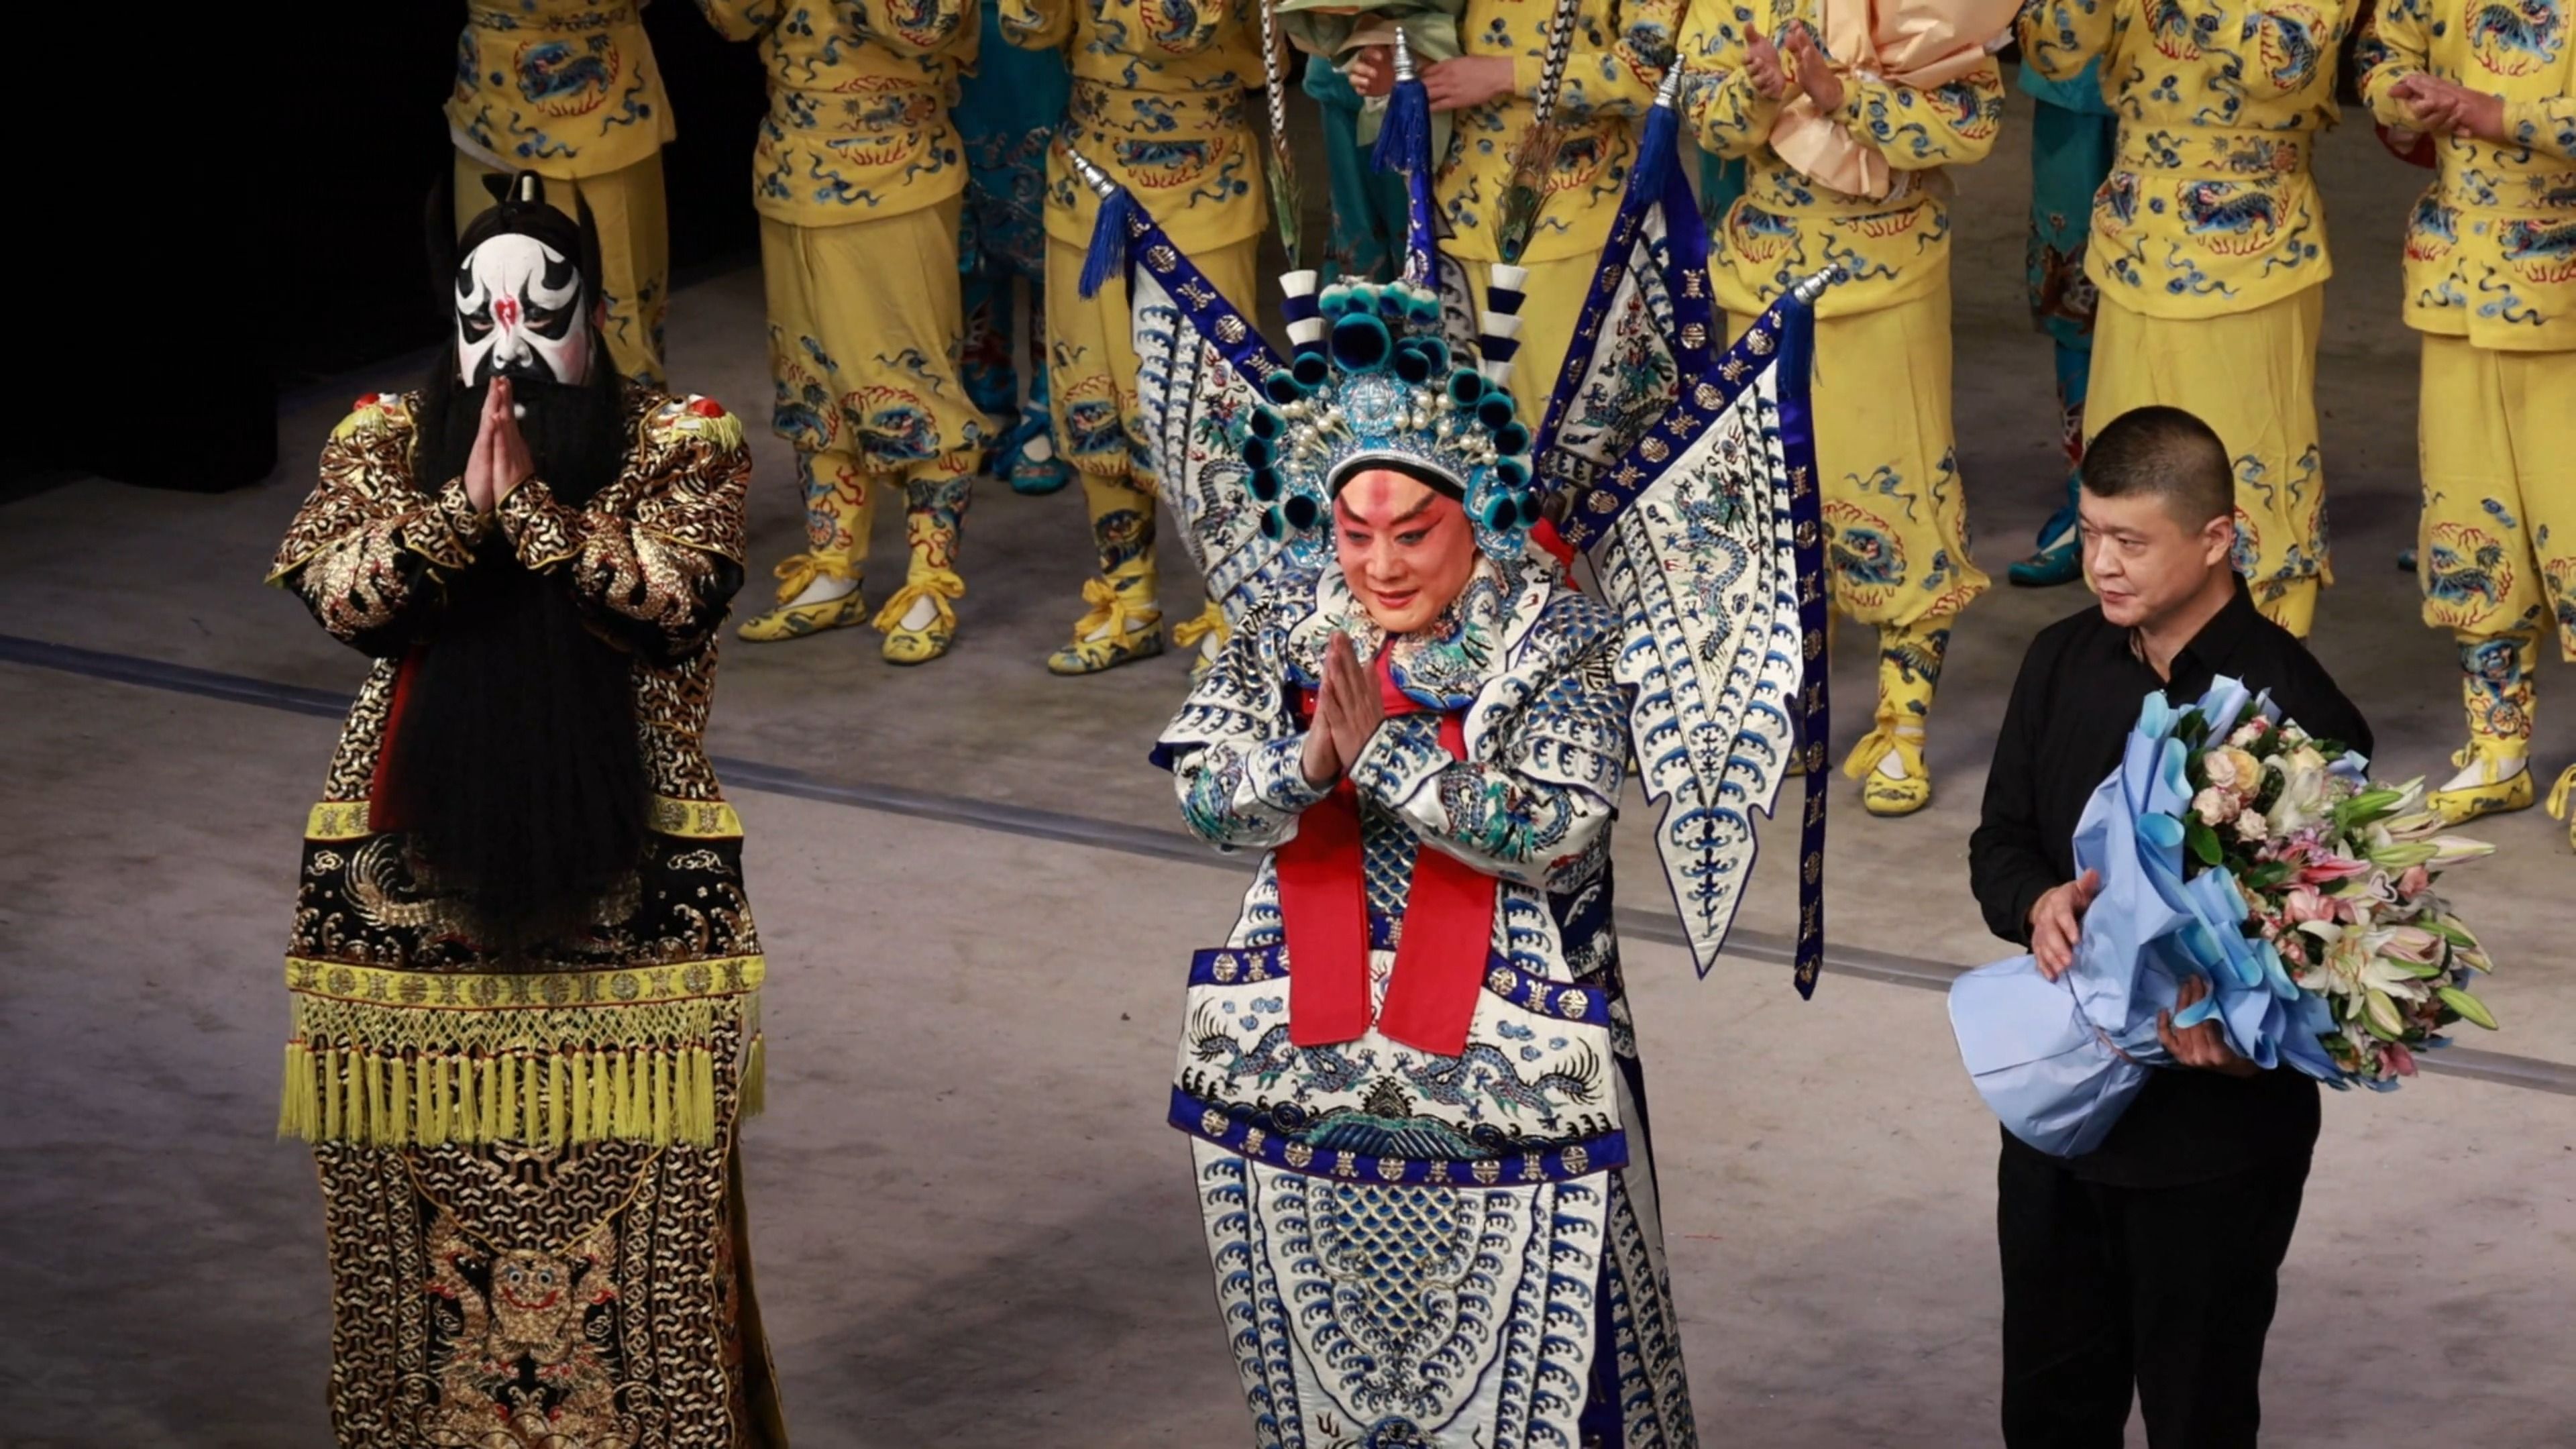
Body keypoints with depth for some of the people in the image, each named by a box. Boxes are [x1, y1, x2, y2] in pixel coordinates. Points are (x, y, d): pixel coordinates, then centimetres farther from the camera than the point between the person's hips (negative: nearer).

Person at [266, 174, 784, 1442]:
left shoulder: (679, 441, 1)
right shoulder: (387, 438, 7)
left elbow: (672, 587, -15)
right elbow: (339, 591, -8)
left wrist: (527, 504, -18)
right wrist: (462, 503, -18)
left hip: (619, 868, -2)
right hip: (415, 862, 2)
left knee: (630, 1181, -3)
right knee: (428, 1168, 5)